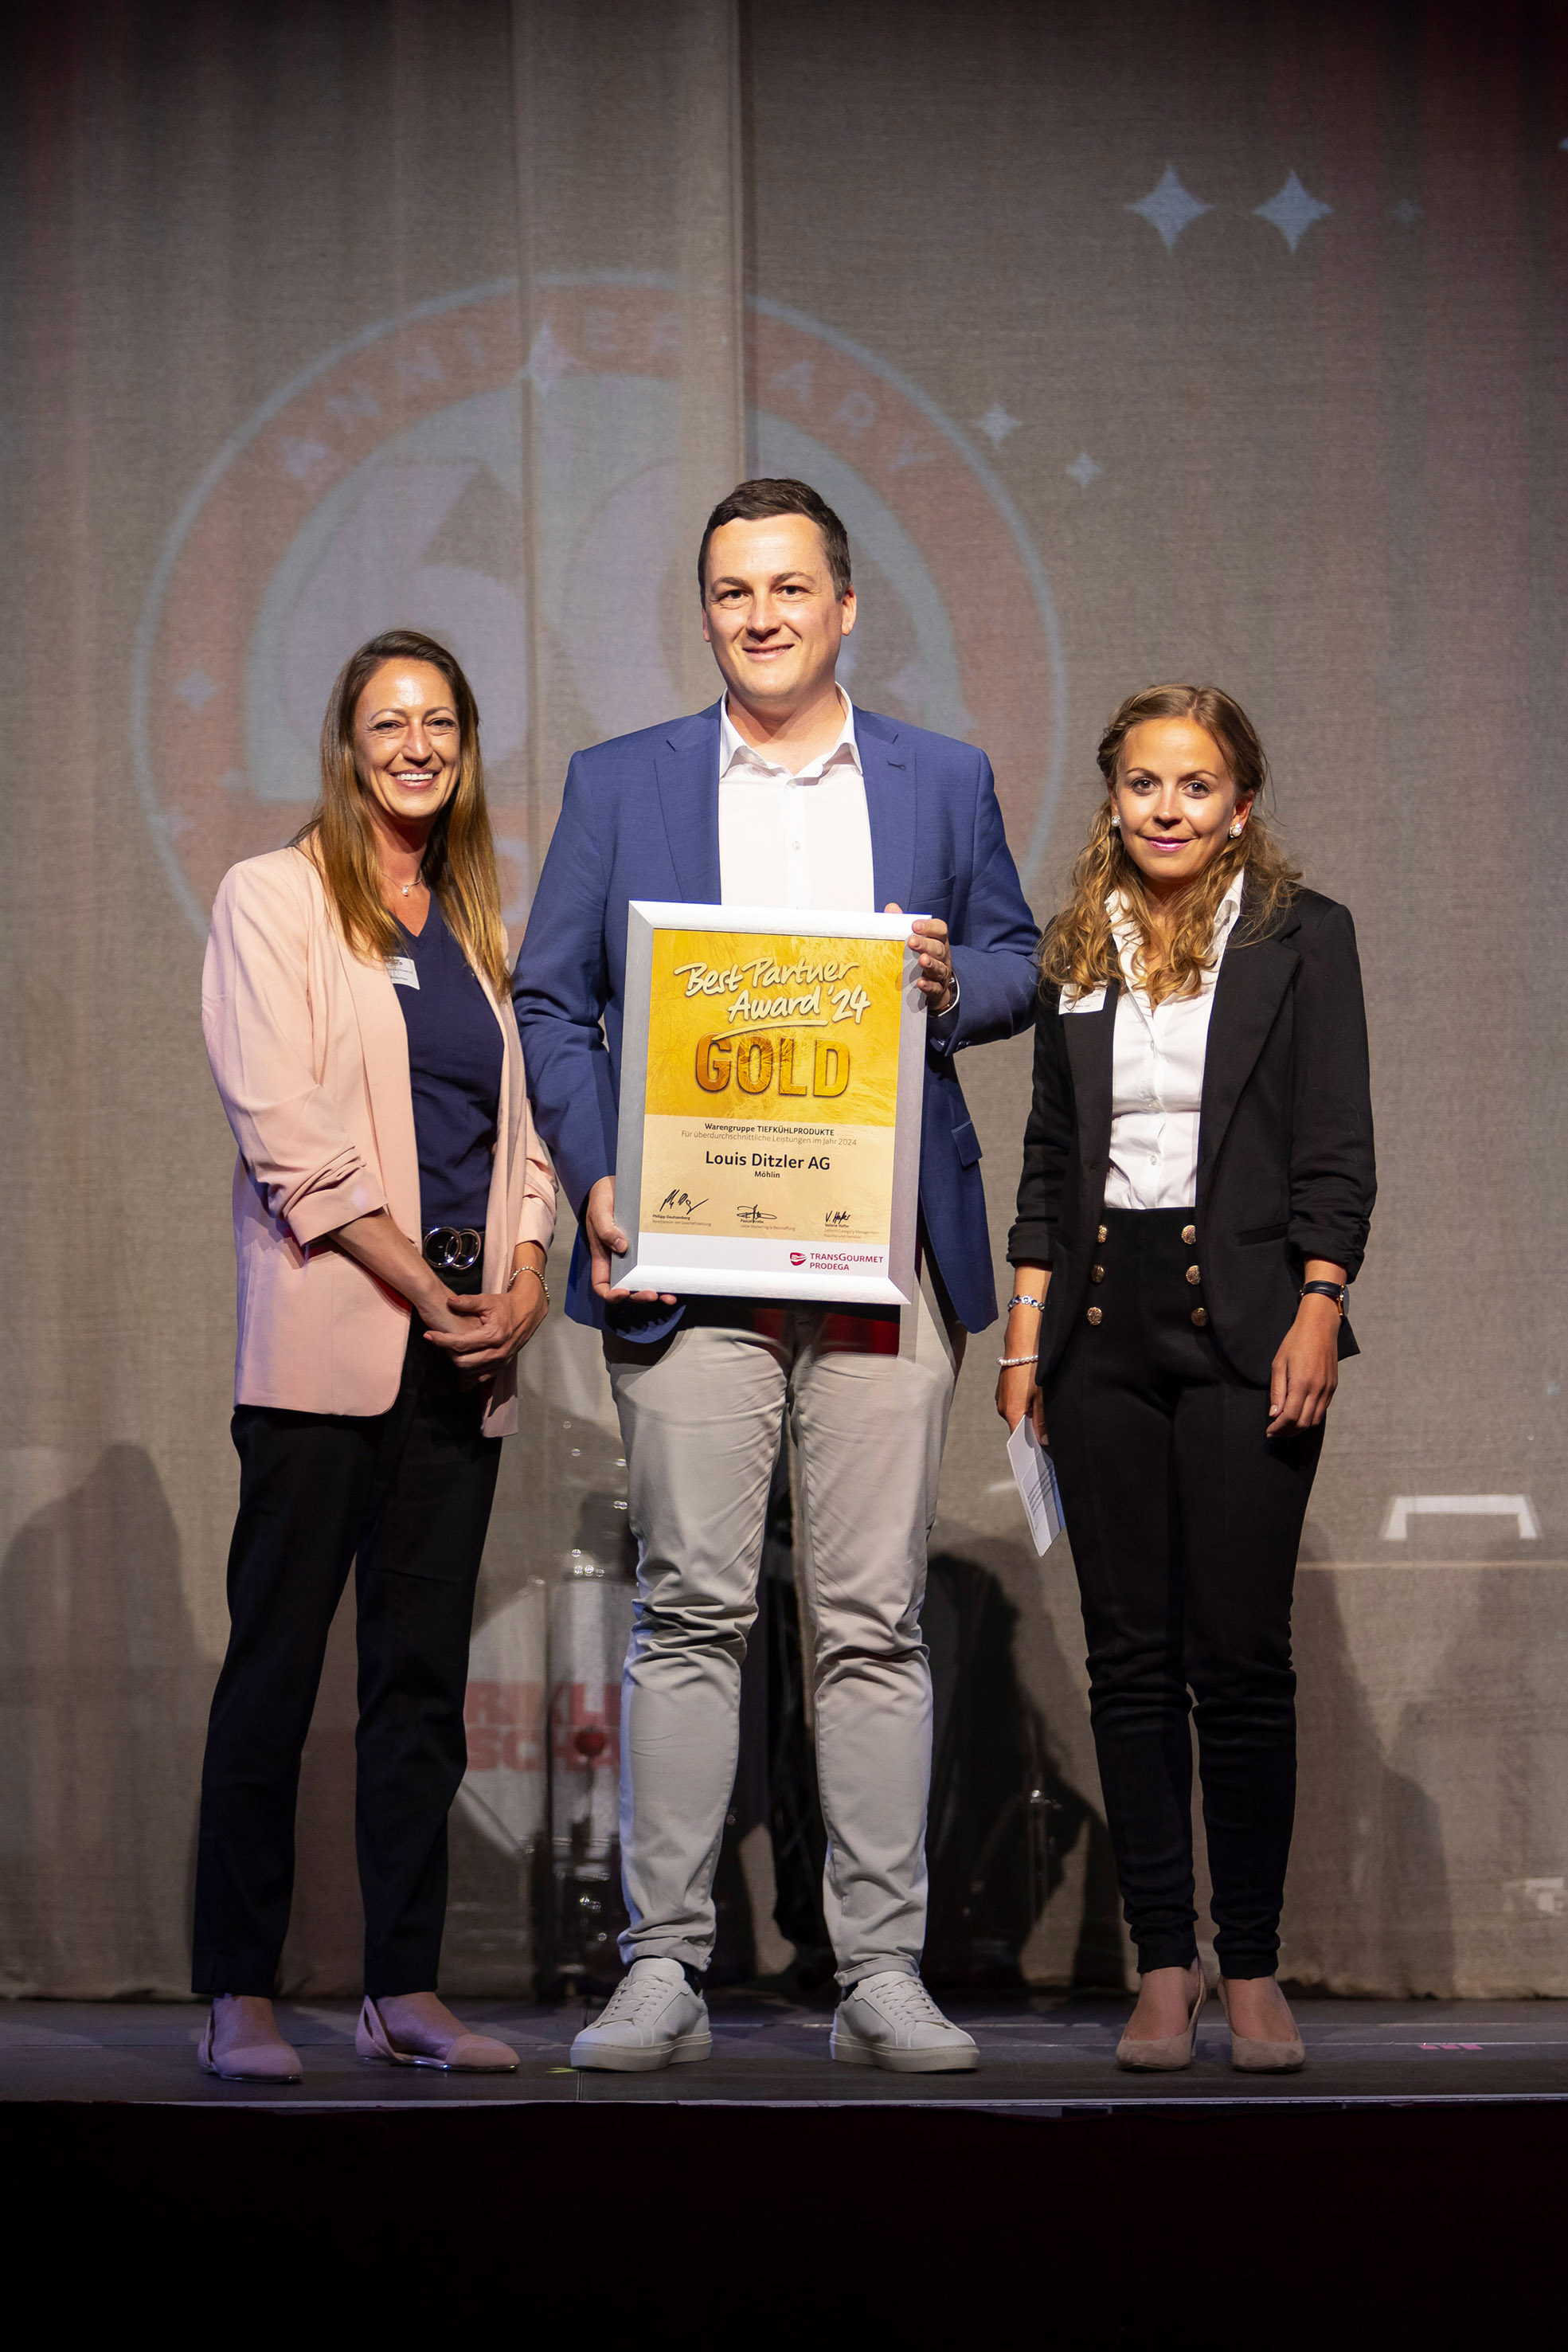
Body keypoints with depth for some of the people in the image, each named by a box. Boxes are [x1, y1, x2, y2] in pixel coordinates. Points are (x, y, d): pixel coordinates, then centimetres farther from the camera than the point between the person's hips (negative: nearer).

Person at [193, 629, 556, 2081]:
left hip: (464, 1350, 5)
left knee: (424, 1671, 5)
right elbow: (283, 1126, -8)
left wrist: (524, 1280, 0)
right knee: (276, 1662, -5)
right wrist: (421, 1287, -13)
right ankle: (238, 1997, -2)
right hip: (328, 1335, -5)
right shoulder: (272, 899, 1)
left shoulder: (478, 926, 18)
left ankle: (405, 1990, 8)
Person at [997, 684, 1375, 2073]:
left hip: (1243, 1322, -3)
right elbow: (1049, 1153, 15)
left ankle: (1253, 1968, 5)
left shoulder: (1300, 937, 2)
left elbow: (1337, 1149, -2)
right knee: (1131, 1656, 3)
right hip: (1102, 1327, 4)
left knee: (1242, 1654, -4)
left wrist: (1317, 1313, -12)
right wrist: (1025, 1334, 8)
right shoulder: (1078, 955, 13)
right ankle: (1163, 1967, 7)